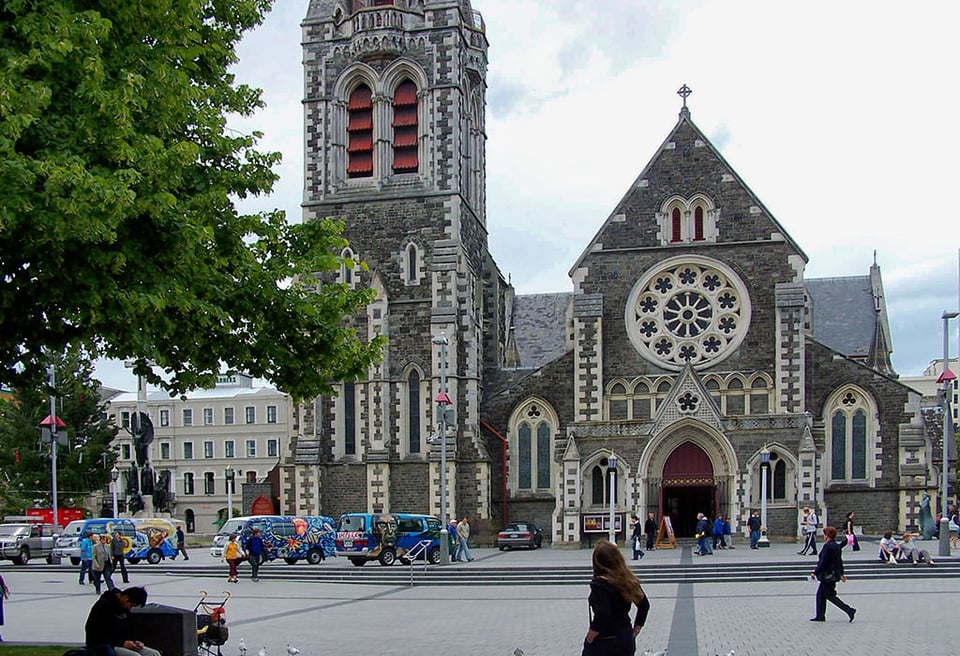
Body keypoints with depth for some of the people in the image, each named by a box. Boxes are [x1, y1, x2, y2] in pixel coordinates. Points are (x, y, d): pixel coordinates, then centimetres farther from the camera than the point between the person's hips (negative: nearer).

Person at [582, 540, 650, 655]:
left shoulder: (599, 583, -20)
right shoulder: (628, 579, 1)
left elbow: (602, 614, -29)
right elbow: (644, 605, 9)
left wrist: (589, 637, -16)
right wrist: (635, 630, 17)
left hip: (604, 643, -7)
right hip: (627, 640, 7)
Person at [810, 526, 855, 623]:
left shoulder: (827, 546, -20)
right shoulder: (837, 546, 9)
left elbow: (823, 562, -22)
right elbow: (840, 561, 17)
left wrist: (815, 573, -17)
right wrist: (841, 573, 25)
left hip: (827, 576, -10)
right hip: (834, 574, 10)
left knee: (830, 595, -1)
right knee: (820, 594, 16)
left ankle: (849, 610, -5)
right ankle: (820, 616, 19)